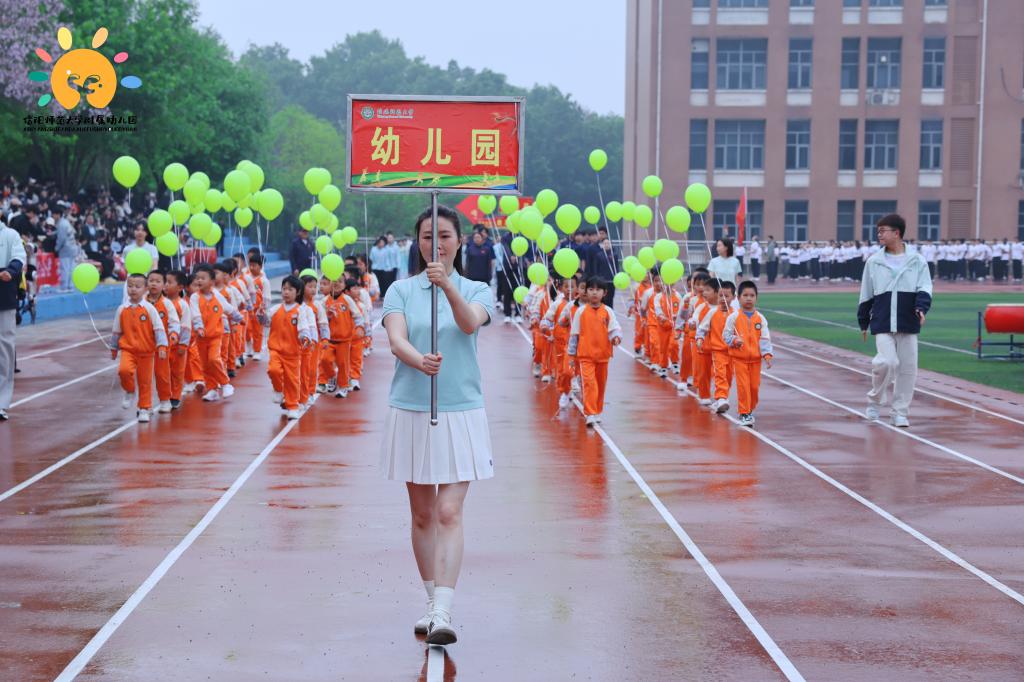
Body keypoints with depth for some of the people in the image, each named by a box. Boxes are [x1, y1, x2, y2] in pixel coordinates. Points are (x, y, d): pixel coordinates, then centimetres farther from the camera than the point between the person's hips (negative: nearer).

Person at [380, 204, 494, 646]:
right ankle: (431, 602, 23)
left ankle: (443, 613, -17)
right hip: (410, 411, 2)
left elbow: (470, 323, -20)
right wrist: (420, 361, -36)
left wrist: (447, 285, -38)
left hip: (460, 413, -2)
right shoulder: (401, 291, 4)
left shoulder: (476, 290, 3)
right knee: (422, 514, 10)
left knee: (449, 513, -11)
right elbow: (396, 339, -13)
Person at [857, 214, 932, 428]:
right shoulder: (873, 262, 6)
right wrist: (863, 323, 13)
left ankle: (900, 412, 13)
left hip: (908, 324, 1)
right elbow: (866, 296, 11)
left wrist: (921, 308, -21)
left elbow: (924, 288, -3)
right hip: (882, 324, -1)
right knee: (887, 362, -16)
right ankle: (874, 400, 8)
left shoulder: (917, 261, 3)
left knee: (908, 367, 2)